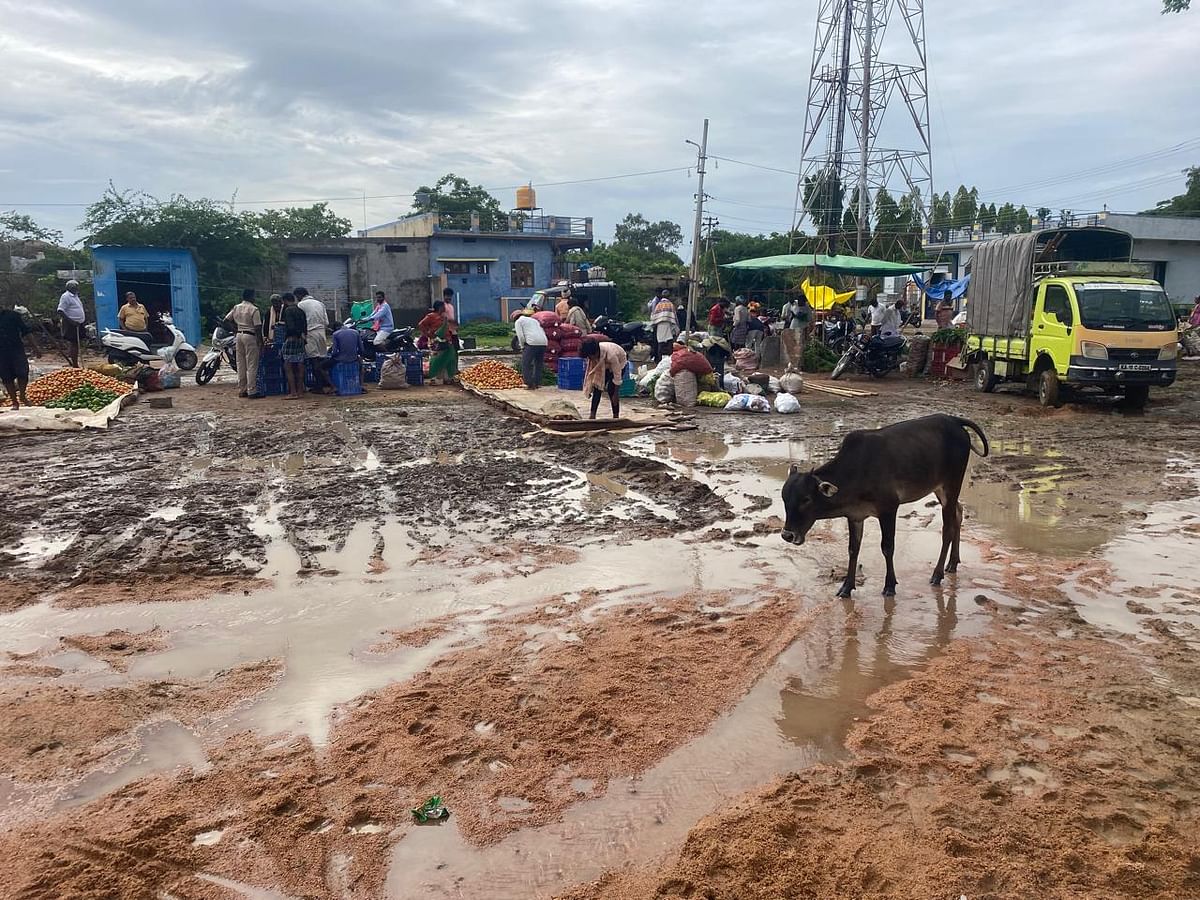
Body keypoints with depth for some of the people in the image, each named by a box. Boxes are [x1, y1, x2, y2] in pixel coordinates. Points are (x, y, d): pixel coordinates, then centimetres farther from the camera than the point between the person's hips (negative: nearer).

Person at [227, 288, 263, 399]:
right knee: (252, 365, -4)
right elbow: (258, 327, -13)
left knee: (240, 364, 12)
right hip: (250, 336, -7)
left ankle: (241, 390, 15)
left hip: (239, 335, 7)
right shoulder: (254, 309, -11)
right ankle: (251, 391, -6)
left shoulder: (236, 308, 8)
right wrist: (260, 342, -9)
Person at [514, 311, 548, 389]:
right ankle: (537, 383, 18)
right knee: (538, 365, 18)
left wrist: (522, 346, 13)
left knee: (526, 364, 4)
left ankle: (530, 384, 0)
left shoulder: (518, 321, 12)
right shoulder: (534, 320, 31)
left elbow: (521, 336, -1)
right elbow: (543, 332, 25)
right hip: (543, 343, 6)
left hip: (532, 342, -6)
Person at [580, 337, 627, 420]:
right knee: (597, 387, -7)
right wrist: (589, 388, -8)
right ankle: (592, 415, -3)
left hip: (619, 363, -5)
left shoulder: (610, 354, -43)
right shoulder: (592, 354, -26)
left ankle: (616, 416, -7)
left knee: (611, 389, -17)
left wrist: (616, 394, -30)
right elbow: (591, 369, -11)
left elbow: (617, 375, -35)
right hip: (604, 365, 5)